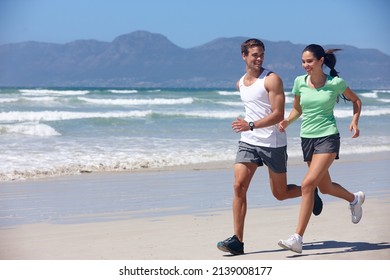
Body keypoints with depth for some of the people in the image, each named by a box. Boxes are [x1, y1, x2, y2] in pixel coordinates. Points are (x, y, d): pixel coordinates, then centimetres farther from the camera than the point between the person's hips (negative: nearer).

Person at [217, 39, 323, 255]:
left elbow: (279, 115, -18)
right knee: (239, 186, -12)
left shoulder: (272, 80, -10)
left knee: (280, 193, 6)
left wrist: (251, 125, -28)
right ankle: (237, 240, -12)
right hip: (248, 142, 5)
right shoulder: (240, 83, 12)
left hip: (273, 143, -5)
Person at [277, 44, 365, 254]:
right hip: (307, 138, 5)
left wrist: (354, 121, -3)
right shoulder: (300, 82, 2)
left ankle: (297, 238, -20)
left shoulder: (335, 83, -6)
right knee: (325, 187, 15)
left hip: (328, 137, -5)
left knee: (308, 183, -20)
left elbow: (355, 100, 12)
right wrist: (287, 121, -2)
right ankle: (354, 199, 49)